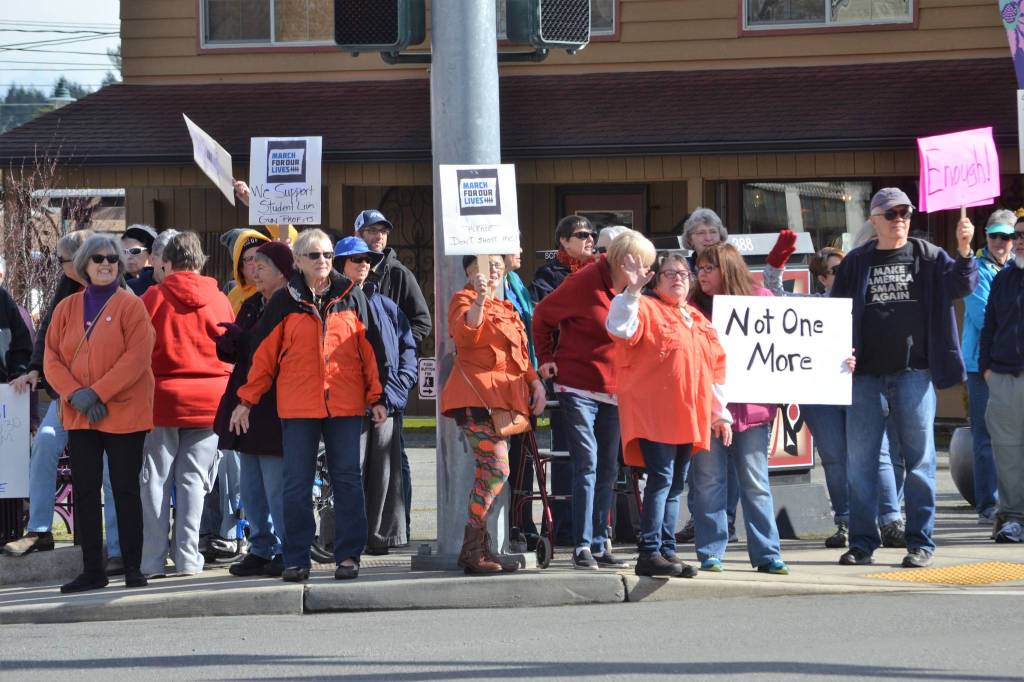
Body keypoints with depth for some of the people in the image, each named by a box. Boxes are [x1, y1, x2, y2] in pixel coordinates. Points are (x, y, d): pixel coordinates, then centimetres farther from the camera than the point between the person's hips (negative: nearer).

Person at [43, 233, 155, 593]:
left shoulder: (130, 305, -3)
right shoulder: (67, 307, 9)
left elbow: (137, 357, -13)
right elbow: (51, 358, 5)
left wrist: (97, 393, -18)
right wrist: (75, 394, -12)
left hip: (124, 412, -4)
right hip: (79, 415, 4)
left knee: (125, 489, 0)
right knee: (84, 491, 4)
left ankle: (133, 568, 6)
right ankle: (92, 570, 10)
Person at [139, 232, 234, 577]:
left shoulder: (153, 298, -3)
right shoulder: (219, 301, 3)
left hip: (163, 398, -1)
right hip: (208, 402, 1)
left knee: (156, 480, 4)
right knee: (192, 479, 5)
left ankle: (153, 560, 1)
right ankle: (187, 558, 1)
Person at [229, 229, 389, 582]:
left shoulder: (351, 297, 7)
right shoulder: (284, 302, 5)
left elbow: (371, 349, 8)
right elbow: (262, 354, 6)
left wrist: (377, 397, 4)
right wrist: (246, 401, 3)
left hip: (345, 406, 1)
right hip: (298, 406, 0)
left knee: (347, 481, 3)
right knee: (297, 484, 1)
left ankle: (349, 555, 9)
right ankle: (296, 559, 6)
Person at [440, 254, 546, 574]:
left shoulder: (505, 308, 24)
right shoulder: (464, 299, -2)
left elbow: (519, 355, 31)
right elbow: (465, 334, -22)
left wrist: (535, 381, 16)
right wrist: (480, 299, -34)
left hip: (503, 398, 9)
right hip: (476, 396, -9)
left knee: (489, 472, 9)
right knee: (496, 469, -18)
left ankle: (479, 548, 12)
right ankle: (473, 550, -17)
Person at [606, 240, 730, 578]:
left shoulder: (698, 320, 22)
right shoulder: (646, 309, 1)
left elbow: (715, 370, 24)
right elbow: (619, 328, -19)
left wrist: (720, 413, 21)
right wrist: (631, 291, -28)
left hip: (689, 417, 7)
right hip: (653, 411, -7)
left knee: (675, 484, 9)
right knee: (661, 478, -14)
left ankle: (667, 551, 13)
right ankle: (650, 553, -16)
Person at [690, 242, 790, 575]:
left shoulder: (761, 299, 6)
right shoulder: (694, 307, 6)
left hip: (751, 406, 0)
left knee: (756, 483, 3)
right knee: (708, 482, 1)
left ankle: (767, 554, 6)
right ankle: (711, 553, 7)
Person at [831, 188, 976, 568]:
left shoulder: (928, 258, 6)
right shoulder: (856, 263, 9)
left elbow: (961, 285, -7)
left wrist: (964, 250, -24)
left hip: (913, 374, -2)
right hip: (866, 376, 2)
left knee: (919, 459, 0)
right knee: (860, 461, 3)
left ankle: (920, 543, 5)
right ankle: (862, 542, 11)